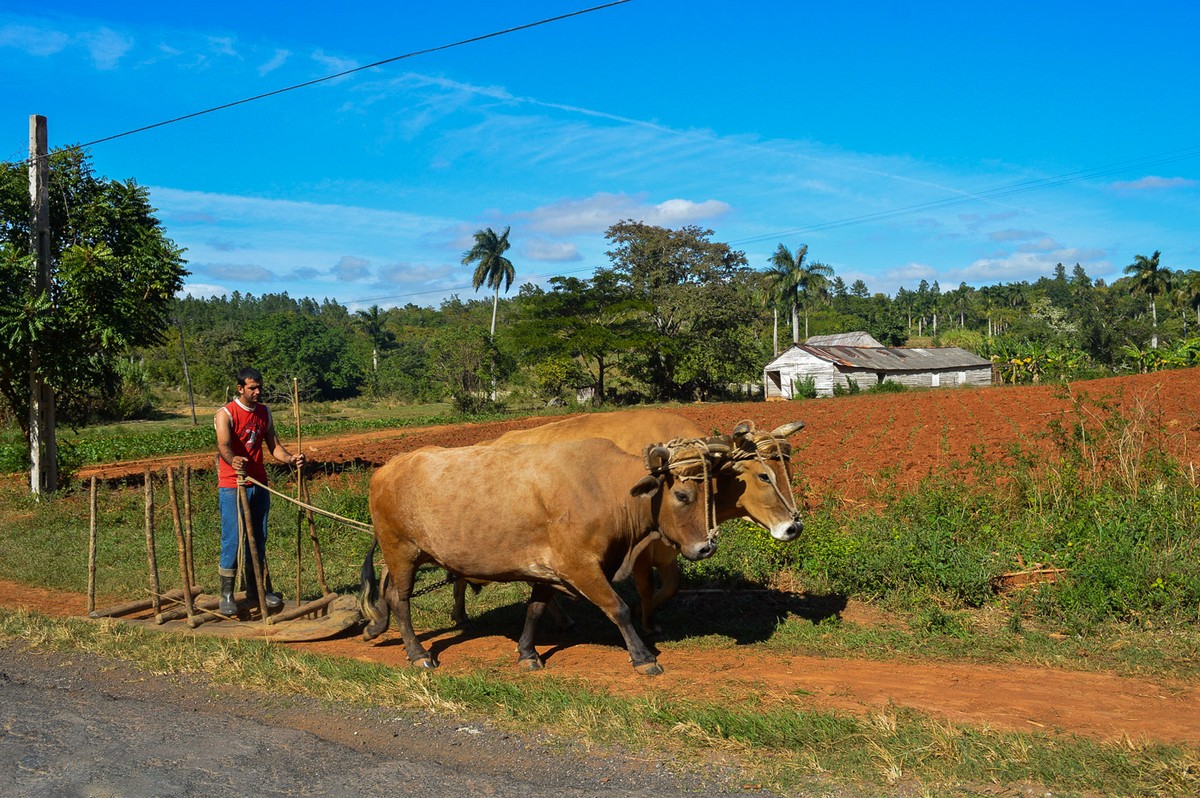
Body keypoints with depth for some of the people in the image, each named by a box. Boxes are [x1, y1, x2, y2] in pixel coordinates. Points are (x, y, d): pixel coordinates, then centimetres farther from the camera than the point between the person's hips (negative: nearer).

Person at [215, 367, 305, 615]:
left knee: (258, 538, 11)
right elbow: (223, 446, -28)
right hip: (232, 486, -6)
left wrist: (290, 458, -14)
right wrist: (233, 460, -50)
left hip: (259, 484, 6)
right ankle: (226, 594, 3)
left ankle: (256, 588, 23)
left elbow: (274, 446, 7)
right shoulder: (226, 414, -11)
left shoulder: (264, 413, 9)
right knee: (232, 540, -5)